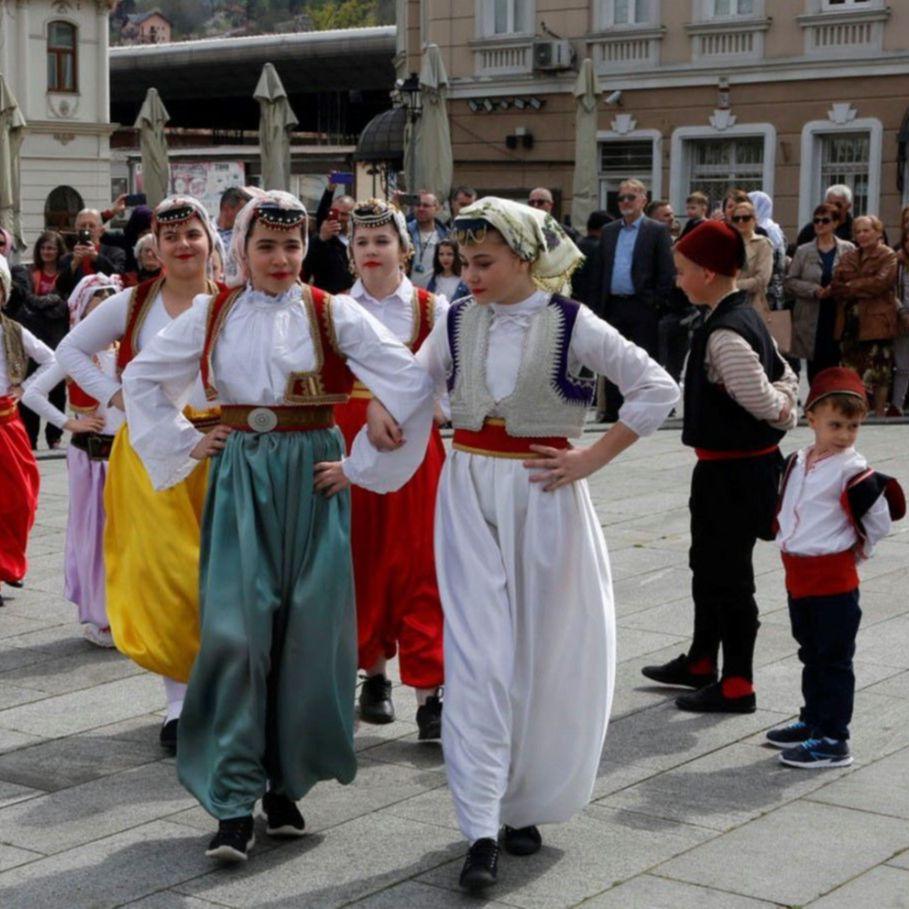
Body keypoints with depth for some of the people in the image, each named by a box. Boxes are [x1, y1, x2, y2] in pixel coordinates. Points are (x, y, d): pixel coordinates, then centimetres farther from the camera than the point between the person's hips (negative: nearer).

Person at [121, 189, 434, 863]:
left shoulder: (333, 314, -1)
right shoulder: (213, 315, 6)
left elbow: (412, 382, -7)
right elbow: (142, 377, 17)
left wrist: (359, 465, -7)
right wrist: (186, 444, 6)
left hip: (311, 474, 0)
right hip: (238, 476, 1)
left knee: (308, 629, 3)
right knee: (235, 628, -8)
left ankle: (286, 782, 20)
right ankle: (234, 802, -3)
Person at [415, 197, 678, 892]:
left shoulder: (571, 324, -7)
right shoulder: (458, 323, 4)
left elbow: (659, 390, -7)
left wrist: (591, 459, -9)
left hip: (543, 497, -2)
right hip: (470, 497, 2)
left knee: (543, 656, 7)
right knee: (478, 658, -4)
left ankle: (522, 807, 25)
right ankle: (482, 831, -4)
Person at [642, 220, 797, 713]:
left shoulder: (724, 334, -23)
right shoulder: (744, 317, 8)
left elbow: (762, 400, -24)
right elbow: (785, 376, 15)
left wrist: (782, 414, -4)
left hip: (732, 470, -10)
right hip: (731, 466, 10)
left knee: (728, 576, 1)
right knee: (708, 563, 22)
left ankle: (737, 684, 12)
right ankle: (701, 661, 37)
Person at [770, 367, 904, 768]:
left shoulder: (853, 472, -15)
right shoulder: (797, 461, 5)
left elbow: (880, 522, -9)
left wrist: (852, 552, 2)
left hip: (834, 580, -7)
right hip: (797, 576, 7)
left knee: (834, 660, -1)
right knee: (811, 655, 20)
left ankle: (833, 739, 4)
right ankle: (813, 720, 34)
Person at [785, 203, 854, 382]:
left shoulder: (848, 250, 6)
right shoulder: (803, 251, 8)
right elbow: (790, 282, 2)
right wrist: (814, 290, -12)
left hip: (839, 318, -1)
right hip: (811, 320, 1)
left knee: (834, 364, -3)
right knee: (815, 368, 3)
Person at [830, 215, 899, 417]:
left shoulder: (888, 256, 0)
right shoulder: (849, 257, 16)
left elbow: (881, 282, -16)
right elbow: (835, 286, 4)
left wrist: (851, 286, -7)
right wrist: (865, 289, -10)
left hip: (876, 322, -5)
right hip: (850, 322, 5)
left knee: (879, 371, -3)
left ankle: (879, 415, 3)